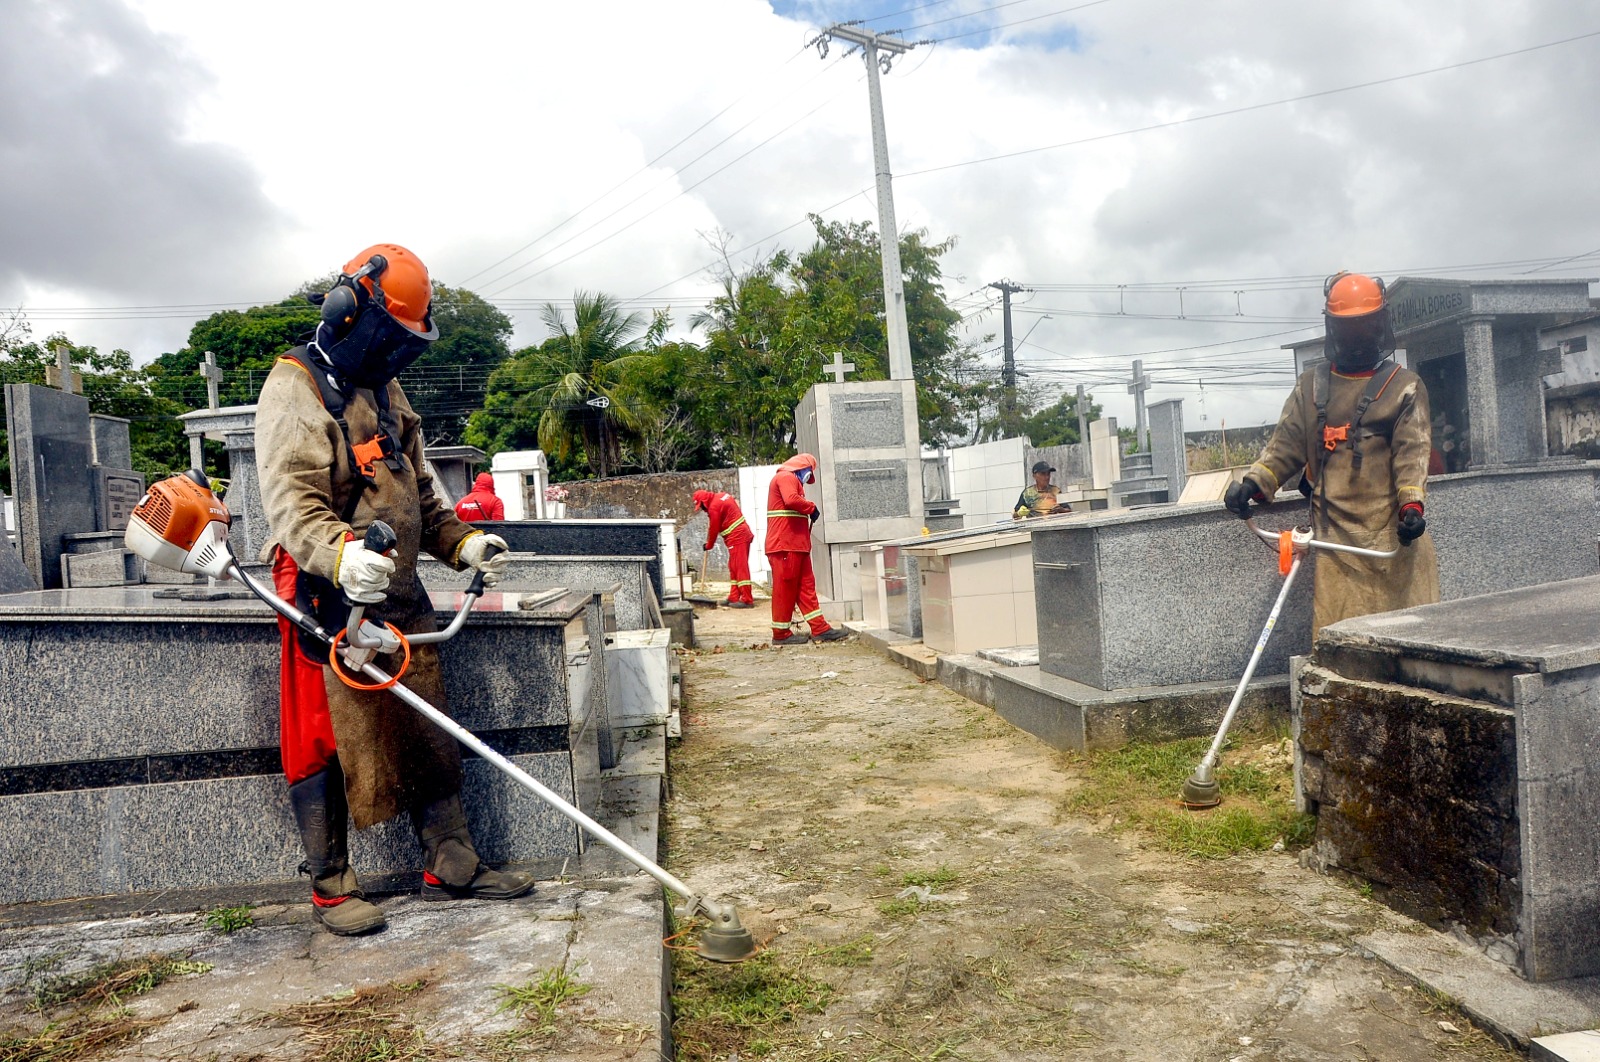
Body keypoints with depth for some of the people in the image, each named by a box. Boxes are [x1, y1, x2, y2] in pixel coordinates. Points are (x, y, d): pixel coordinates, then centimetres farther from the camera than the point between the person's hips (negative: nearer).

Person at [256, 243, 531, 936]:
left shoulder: (386, 391, 19)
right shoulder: (296, 387, -8)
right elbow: (290, 497, -21)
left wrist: (462, 543, 9)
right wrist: (341, 554, -39)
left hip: (400, 598, 8)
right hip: (330, 601, -8)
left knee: (429, 735, 11)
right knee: (327, 745, 1)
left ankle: (450, 867, 22)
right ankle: (331, 890, 16)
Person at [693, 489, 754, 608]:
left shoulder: (714, 507, -13)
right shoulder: (722, 496, 12)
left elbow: (714, 529, -8)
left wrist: (709, 545, 8)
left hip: (736, 538, -10)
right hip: (744, 534, 10)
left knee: (740, 568, -10)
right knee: (734, 568, 12)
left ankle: (747, 600, -12)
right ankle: (734, 598, 14)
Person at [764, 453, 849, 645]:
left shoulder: (791, 480, 27)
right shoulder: (786, 477, -7)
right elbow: (792, 500, -25)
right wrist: (812, 507, -12)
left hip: (796, 545, 11)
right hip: (785, 545, -11)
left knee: (806, 585, 8)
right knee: (785, 587, -5)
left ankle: (820, 628, 9)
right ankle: (781, 634, 2)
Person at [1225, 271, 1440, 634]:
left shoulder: (1404, 387, 7)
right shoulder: (1311, 385, 16)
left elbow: (1413, 450, -5)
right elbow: (1286, 443, 10)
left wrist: (1412, 504, -21)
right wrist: (1253, 483, -6)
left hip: (1392, 529, -1)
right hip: (1334, 529, 2)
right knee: (1335, 630, -2)